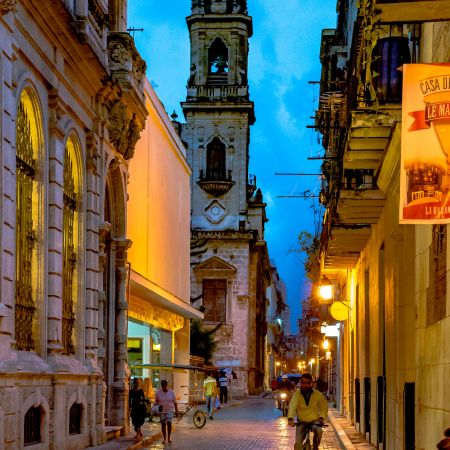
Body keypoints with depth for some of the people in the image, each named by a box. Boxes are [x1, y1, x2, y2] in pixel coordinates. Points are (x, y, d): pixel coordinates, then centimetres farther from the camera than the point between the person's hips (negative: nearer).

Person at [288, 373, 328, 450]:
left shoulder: (317, 394, -5)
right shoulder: (297, 394, -10)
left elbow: (324, 407, 5)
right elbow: (292, 406, -26)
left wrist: (321, 417, -14)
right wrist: (290, 418, -43)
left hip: (314, 420, 0)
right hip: (301, 422, 0)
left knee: (319, 431, -31)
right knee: (298, 444, -14)